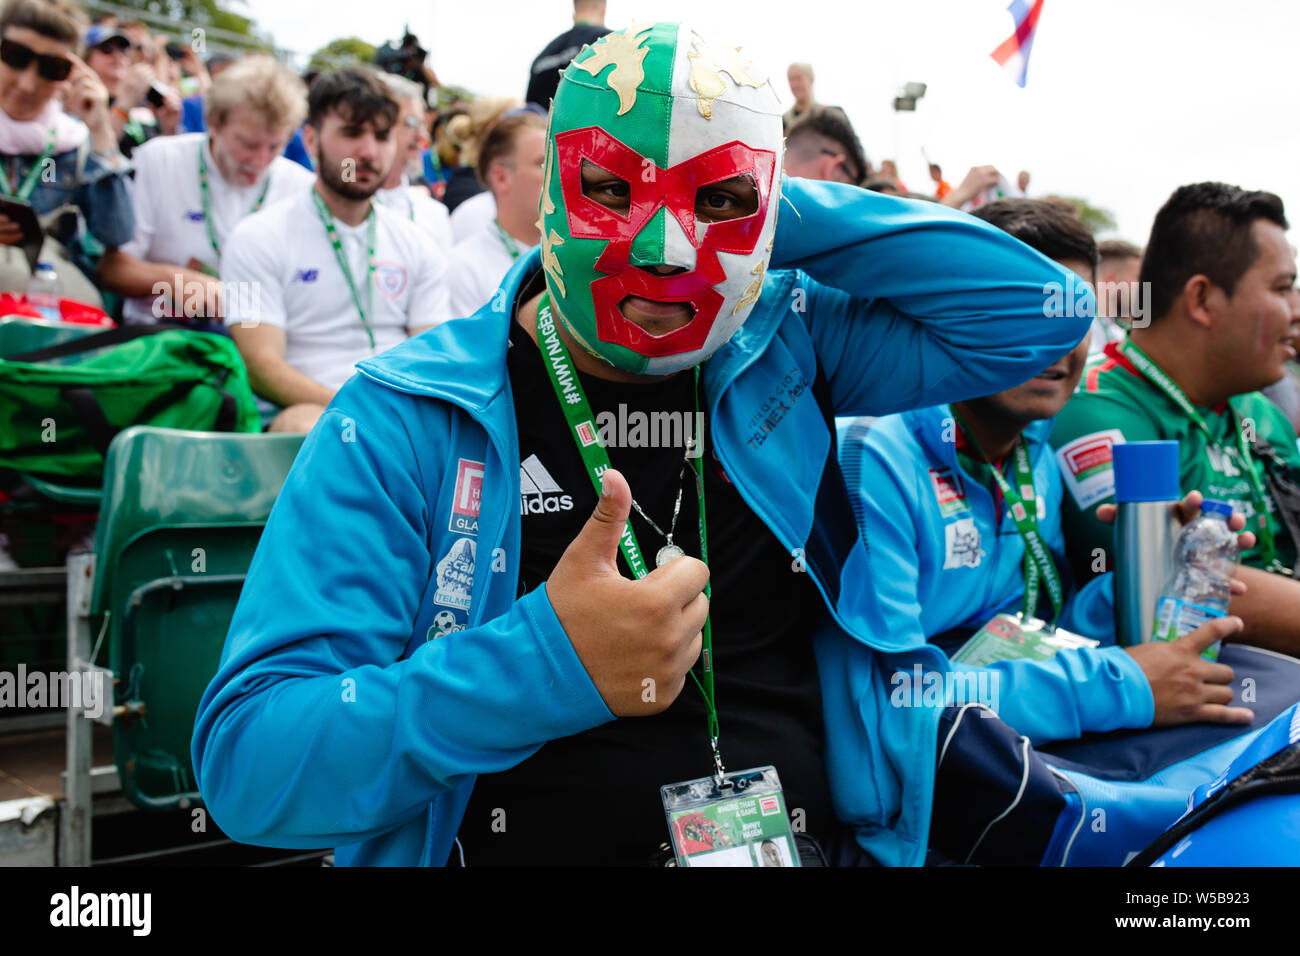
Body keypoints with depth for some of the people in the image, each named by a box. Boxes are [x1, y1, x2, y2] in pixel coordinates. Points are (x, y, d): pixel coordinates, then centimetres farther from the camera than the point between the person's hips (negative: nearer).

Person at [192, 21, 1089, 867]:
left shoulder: (792, 347, 5)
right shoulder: (404, 420, -7)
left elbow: (1035, 308, 1)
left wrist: (788, 215, -4)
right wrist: (545, 664, -27)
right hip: (521, 846, -3)